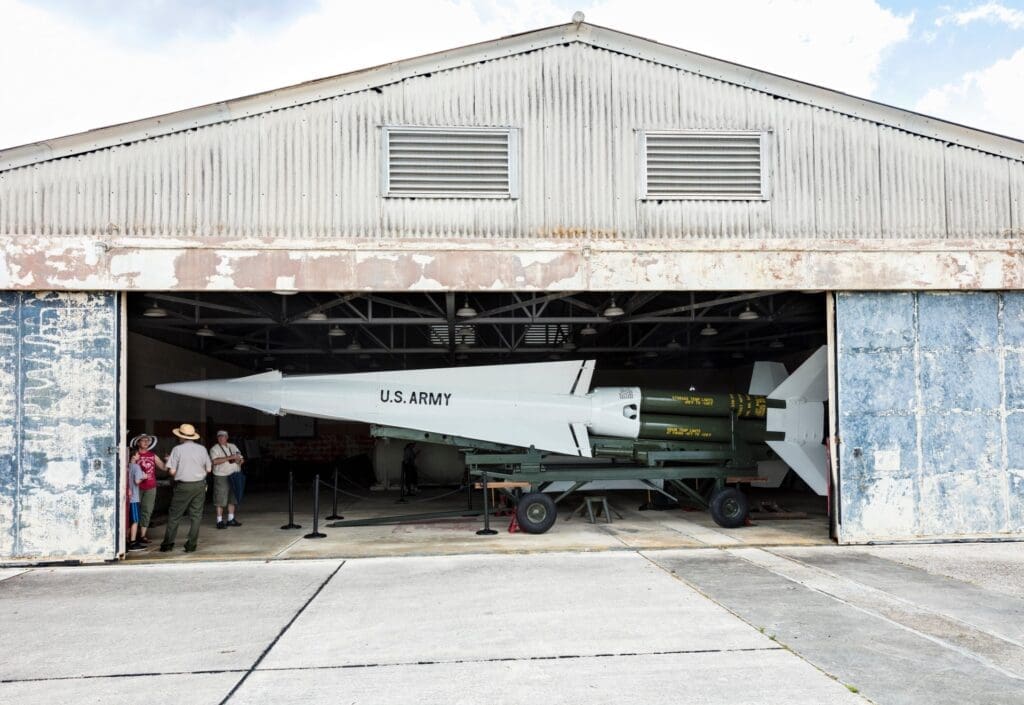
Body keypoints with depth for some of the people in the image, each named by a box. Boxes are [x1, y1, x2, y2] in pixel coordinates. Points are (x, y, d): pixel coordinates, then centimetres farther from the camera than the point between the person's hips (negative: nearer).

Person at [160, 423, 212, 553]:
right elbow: (208, 469, 7)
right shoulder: (202, 449, 3)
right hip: (199, 485, 3)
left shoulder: (177, 449, -8)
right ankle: (191, 545, 9)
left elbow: (172, 471, -10)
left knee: (174, 516, 8)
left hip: (183, 486, -3)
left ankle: (167, 544, 13)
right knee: (196, 515, 7)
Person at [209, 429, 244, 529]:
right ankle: (219, 521, 0)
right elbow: (215, 461, -20)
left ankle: (231, 519, 18)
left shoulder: (233, 446, 15)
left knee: (232, 498, 10)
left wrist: (239, 460, -5)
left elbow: (241, 459, 19)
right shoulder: (214, 449, -3)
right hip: (221, 477, -6)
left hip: (234, 476, 6)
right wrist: (229, 458, -24)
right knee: (220, 500, -5)